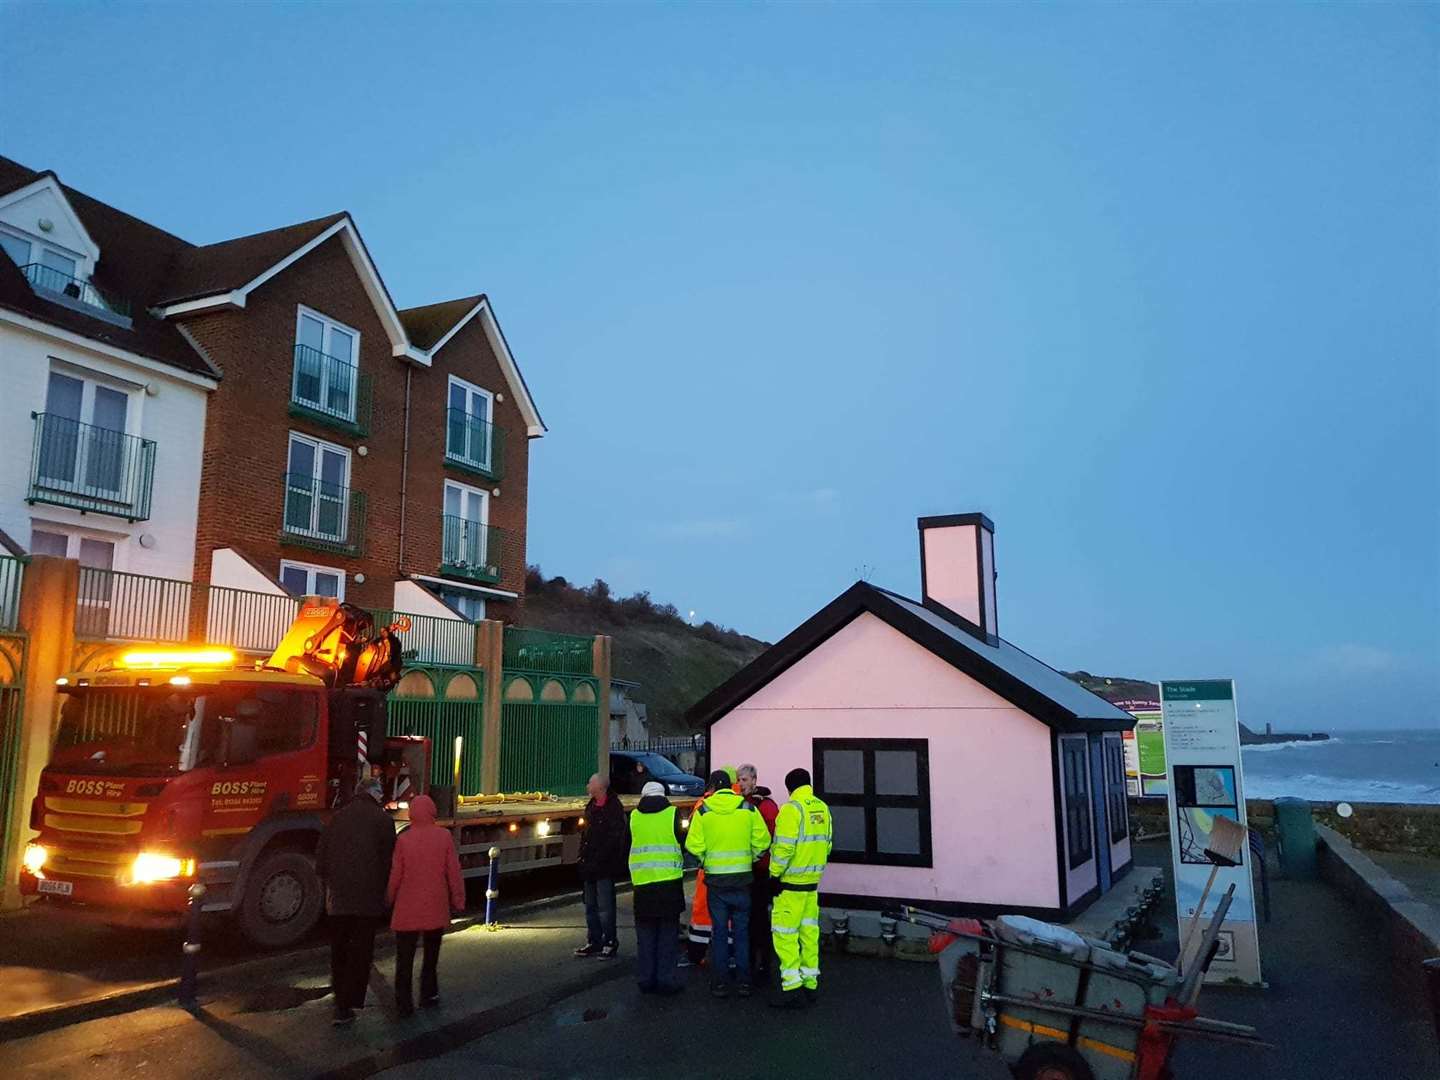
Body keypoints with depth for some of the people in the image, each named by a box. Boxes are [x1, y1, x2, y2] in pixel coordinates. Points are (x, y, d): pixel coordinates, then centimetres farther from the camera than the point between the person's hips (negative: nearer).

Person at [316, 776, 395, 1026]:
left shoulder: (338, 817, 7)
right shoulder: (381, 819, -6)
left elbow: (321, 856, 10)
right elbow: (388, 859, -6)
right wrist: (384, 889, 9)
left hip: (338, 897, 4)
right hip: (368, 899, -4)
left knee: (339, 949, 19)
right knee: (361, 951, 5)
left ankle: (340, 996, 29)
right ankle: (347, 1005, 1)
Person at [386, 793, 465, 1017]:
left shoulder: (403, 839, -9)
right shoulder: (444, 837, -8)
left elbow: (395, 875, -4)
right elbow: (454, 872, -6)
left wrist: (390, 898, 13)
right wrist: (458, 900, 5)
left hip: (408, 908, -1)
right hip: (436, 907, 1)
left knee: (405, 958, 8)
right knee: (431, 954, 19)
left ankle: (404, 1003, 6)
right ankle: (428, 995, 27)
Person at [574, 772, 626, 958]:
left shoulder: (613, 807, -14)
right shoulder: (591, 807, 13)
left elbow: (615, 838, -19)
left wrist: (599, 859, -20)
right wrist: (583, 856, 10)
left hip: (605, 867, -9)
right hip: (590, 866, 9)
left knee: (605, 907, -3)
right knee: (591, 906, 15)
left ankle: (610, 943, 7)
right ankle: (594, 942, 25)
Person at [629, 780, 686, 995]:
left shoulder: (634, 816, 4)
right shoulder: (673, 814, -2)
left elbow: (627, 847, 12)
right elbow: (684, 844, 4)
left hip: (642, 882, 2)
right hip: (669, 880, -2)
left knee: (645, 934, 12)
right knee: (668, 933, 6)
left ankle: (646, 980, 15)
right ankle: (665, 979, 6)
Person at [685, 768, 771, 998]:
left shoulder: (703, 811, -4)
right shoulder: (748, 809, -1)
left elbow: (693, 845, -9)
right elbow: (763, 840, -5)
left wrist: (706, 861, 8)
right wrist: (750, 858, 10)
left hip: (716, 878, -1)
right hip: (742, 878, 1)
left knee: (719, 932, 8)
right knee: (741, 931, 10)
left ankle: (720, 983, 11)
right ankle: (744, 982, 13)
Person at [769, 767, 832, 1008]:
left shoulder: (792, 809, -16)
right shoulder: (822, 808, 8)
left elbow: (784, 847, -20)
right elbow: (826, 844, 13)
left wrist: (775, 874, -12)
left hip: (790, 882, -8)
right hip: (813, 881, 8)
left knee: (785, 934, -3)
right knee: (809, 932, 13)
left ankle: (792, 989, -4)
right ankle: (810, 984, 18)